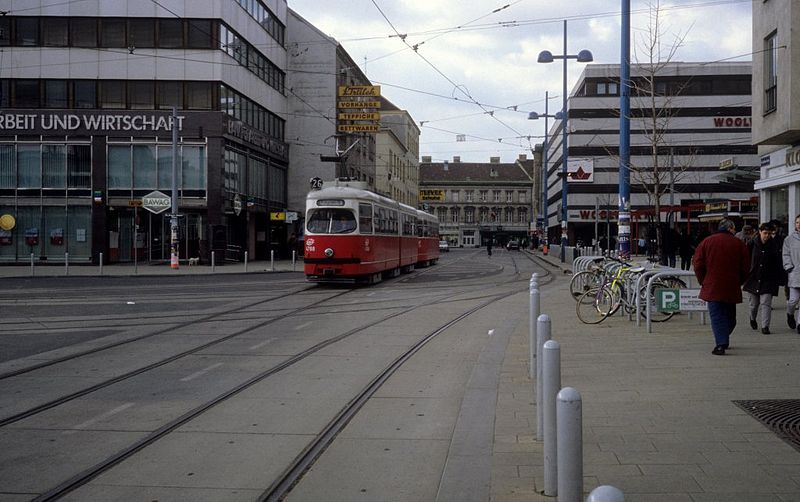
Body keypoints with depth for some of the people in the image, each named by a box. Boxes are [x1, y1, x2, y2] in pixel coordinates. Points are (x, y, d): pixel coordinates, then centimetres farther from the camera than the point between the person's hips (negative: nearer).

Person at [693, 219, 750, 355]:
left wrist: (703, 282, 9)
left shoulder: (706, 242, 0)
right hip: (732, 288, 1)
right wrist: (738, 283, 15)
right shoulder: (739, 244, 1)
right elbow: (745, 267, 2)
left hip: (712, 287, -1)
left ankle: (721, 344, -16)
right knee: (729, 315, 17)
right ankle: (723, 341, 24)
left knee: (716, 316, -3)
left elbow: (698, 265, -1)